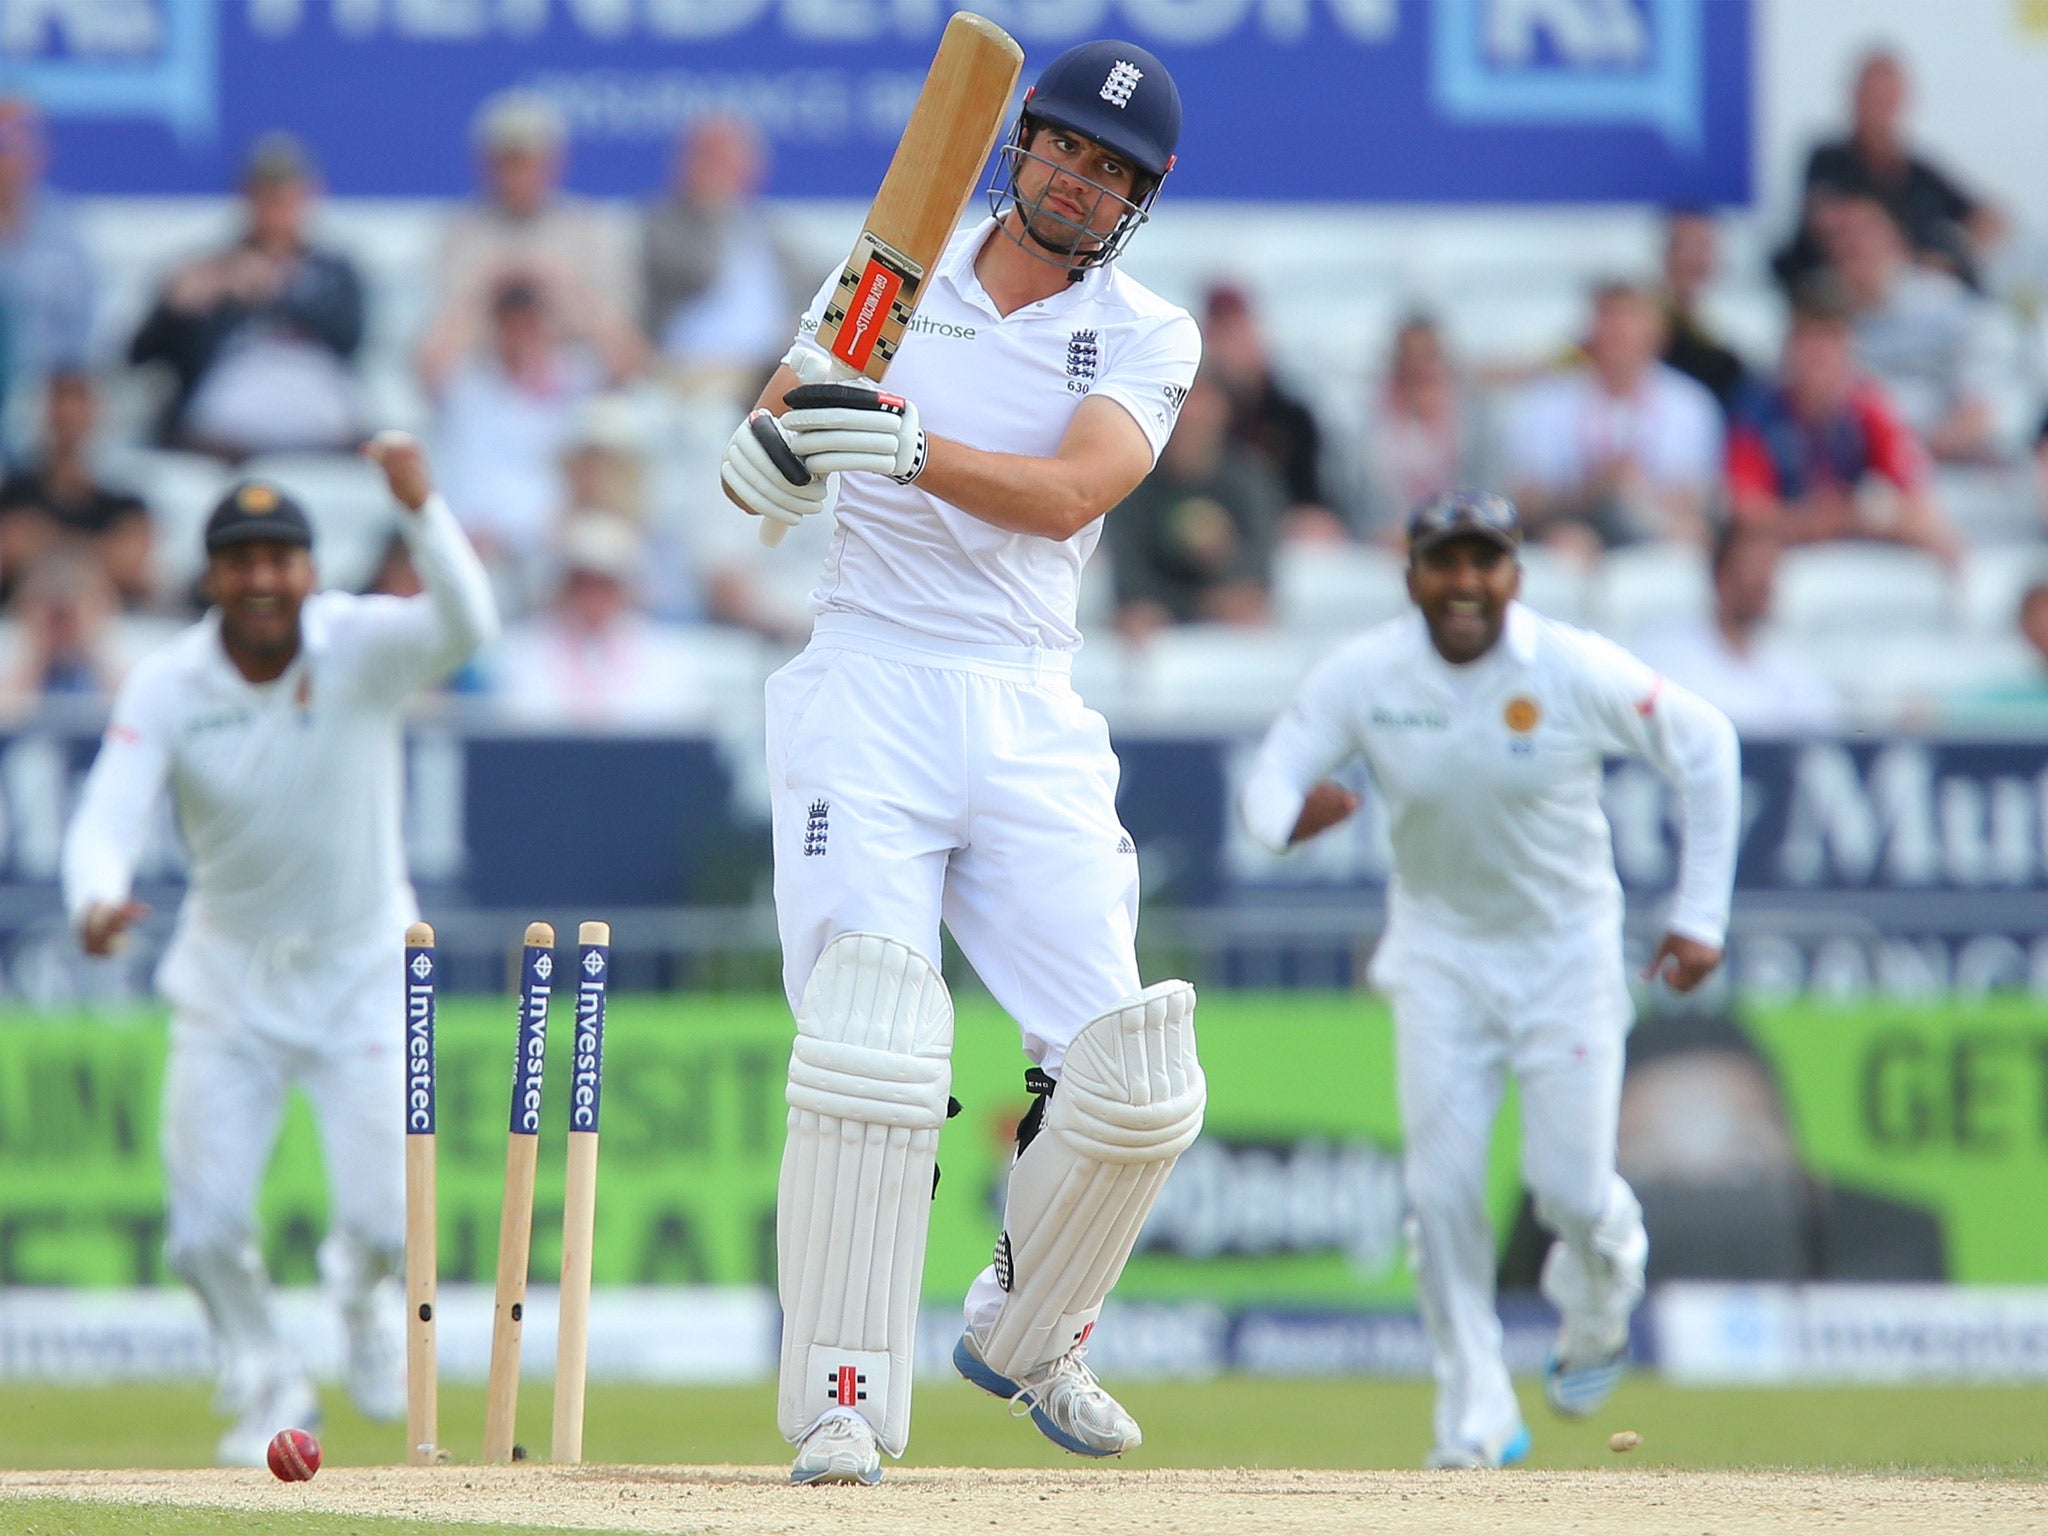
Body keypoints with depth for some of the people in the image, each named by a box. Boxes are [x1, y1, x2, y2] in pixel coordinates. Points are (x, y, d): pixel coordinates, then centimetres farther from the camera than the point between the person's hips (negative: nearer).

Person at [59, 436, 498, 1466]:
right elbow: (107, 815, -26)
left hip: (361, 966, -1)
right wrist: (95, 903, -49)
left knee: (383, 1217, -10)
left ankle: (363, 1291, 29)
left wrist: (423, 512, -55)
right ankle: (270, 1392, 24)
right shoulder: (166, 688, -16)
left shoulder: (363, 648, -18)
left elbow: (465, 625, -38)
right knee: (203, 1226, -5)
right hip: (230, 974, 1)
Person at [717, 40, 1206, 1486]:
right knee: (872, 1055, -19)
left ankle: (1026, 1338, 23)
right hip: (867, 699, -1)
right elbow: (759, 476, 9)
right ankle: (844, 1400, -15)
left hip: (1033, 717, 1)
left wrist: (910, 449, -31)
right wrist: (779, 440, -16)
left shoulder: (1147, 336, 4)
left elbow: (1068, 492, -14)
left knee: (1133, 1083, -4)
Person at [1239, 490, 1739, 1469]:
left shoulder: (1579, 673, -18)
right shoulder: (1363, 677, -13)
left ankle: (1599, 1306, 31)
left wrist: (1700, 915, -8)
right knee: (1440, 1187, -8)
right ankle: (1477, 1418, 2)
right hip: (1440, 951, 2)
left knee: (1571, 1187, -6)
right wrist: (1291, 813, -40)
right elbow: (1269, 780, -13)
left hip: (1565, 949, -2)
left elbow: (1705, 747, -7)